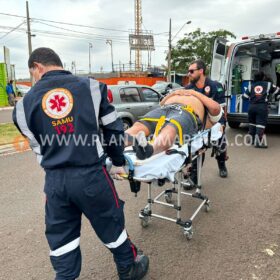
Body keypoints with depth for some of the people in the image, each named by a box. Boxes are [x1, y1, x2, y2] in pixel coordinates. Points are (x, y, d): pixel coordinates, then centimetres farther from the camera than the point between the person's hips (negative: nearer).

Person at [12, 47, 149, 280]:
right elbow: (113, 129, 2)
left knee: (60, 238, 20)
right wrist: (118, 162, 15)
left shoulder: (25, 104, 4)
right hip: (91, 175, -1)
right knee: (112, 225, 20)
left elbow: (39, 149, 9)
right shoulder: (91, 87, -1)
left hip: (54, 181, 2)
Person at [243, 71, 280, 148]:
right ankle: (258, 142, -8)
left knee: (252, 123, 17)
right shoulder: (268, 84, 8)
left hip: (252, 106, 4)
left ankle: (251, 139, 26)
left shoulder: (251, 85, 11)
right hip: (262, 107, -3)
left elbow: (245, 96, 10)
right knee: (260, 124, -5)